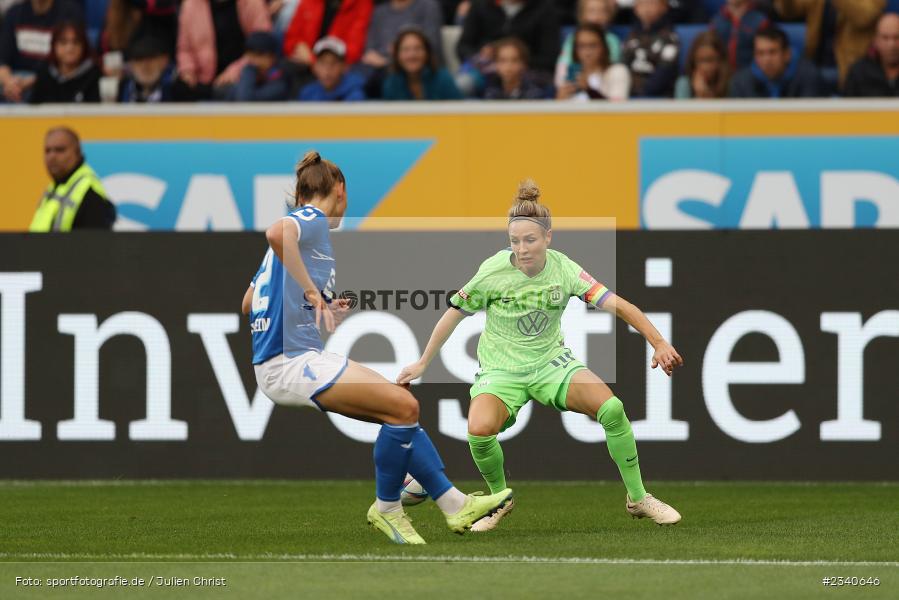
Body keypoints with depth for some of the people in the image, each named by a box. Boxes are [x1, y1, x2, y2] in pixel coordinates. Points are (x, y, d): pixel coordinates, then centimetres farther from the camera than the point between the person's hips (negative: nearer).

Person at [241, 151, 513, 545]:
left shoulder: (303, 220, 22)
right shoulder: (315, 219, -5)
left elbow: (248, 304, 26)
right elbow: (275, 232, -31)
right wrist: (311, 291, -23)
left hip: (289, 359, 10)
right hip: (291, 361, -10)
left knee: (401, 410, 13)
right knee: (404, 406, -17)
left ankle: (454, 504, 14)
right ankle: (387, 508, -2)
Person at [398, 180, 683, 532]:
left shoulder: (564, 269, -13)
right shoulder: (492, 272, -16)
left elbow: (617, 304, -17)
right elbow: (455, 313, -1)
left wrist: (658, 343, -27)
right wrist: (423, 363, 5)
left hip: (552, 362, 1)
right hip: (501, 368, -1)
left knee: (611, 407, -23)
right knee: (479, 429, -32)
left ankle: (638, 499, -3)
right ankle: (500, 498, 1)